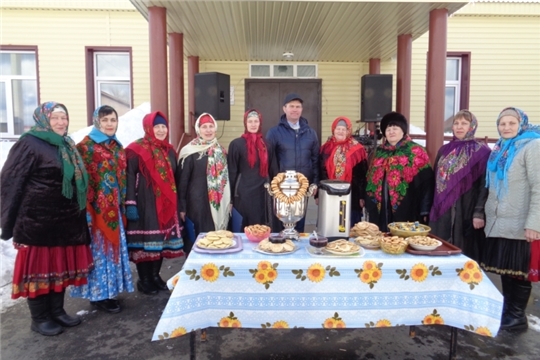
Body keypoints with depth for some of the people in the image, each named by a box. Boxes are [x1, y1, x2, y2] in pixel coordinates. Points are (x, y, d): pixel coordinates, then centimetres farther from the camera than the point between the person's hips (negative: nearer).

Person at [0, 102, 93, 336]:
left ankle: (57, 311, 28)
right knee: (39, 268, 4)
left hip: (65, 221, 7)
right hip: (37, 221, -7)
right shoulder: (29, 144, -9)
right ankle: (39, 318, 18)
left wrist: (78, 216, 16)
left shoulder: (67, 146, 14)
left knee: (61, 266, 14)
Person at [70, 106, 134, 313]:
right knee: (98, 250, 2)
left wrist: (123, 206, 14)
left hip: (114, 209, 7)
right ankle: (98, 294, 15)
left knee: (113, 248, 13)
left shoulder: (117, 147, 14)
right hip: (96, 208, -7)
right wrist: (85, 210, -18)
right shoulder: (86, 146, -8)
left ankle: (108, 289, 26)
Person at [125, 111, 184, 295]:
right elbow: (130, 178, -11)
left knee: (162, 240, 10)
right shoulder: (136, 150, -7)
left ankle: (155, 276, 25)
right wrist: (130, 204, -18)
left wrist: (178, 204, 15)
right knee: (145, 240, 0)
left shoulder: (169, 151, 12)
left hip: (165, 204, 6)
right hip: (144, 203, -6)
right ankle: (144, 280, 16)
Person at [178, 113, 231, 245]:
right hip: (197, 203, -5)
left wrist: (229, 202, 13)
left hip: (218, 204, 5)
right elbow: (182, 180, -7)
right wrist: (181, 207, -9)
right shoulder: (190, 151, -7)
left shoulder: (220, 151, 10)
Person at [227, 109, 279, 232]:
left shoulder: (266, 145, 8)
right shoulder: (236, 144, -3)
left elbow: (273, 171, 10)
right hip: (243, 195, -3)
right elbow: (231, 172, -3)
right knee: (242, 231, 5)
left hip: (263, 195, 3)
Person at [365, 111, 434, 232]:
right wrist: (369, 205, 14)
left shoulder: (415, 152, -2)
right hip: (380, 212, 5)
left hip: (406, 212, -5)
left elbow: (426, 182, -6)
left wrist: (424, 211, -11)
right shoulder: (379, 152, 14)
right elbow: (370, 180, 18)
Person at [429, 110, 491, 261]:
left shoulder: (482, 152, -3)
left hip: (466, 212, -5)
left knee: (465, 253, 2)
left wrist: (479, 213, -15)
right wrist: (430, 208, 11)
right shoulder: (444, 150, 13)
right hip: (442, 211, 5)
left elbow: (485, 185, -8)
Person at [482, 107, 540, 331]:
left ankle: (517, 317, 15)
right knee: (505, 269, 12)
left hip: (520, 224, -6)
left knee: (519, 270, 3)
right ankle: (507, 311, 24)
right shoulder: (500, 150, 15)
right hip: (498, 223, 7)